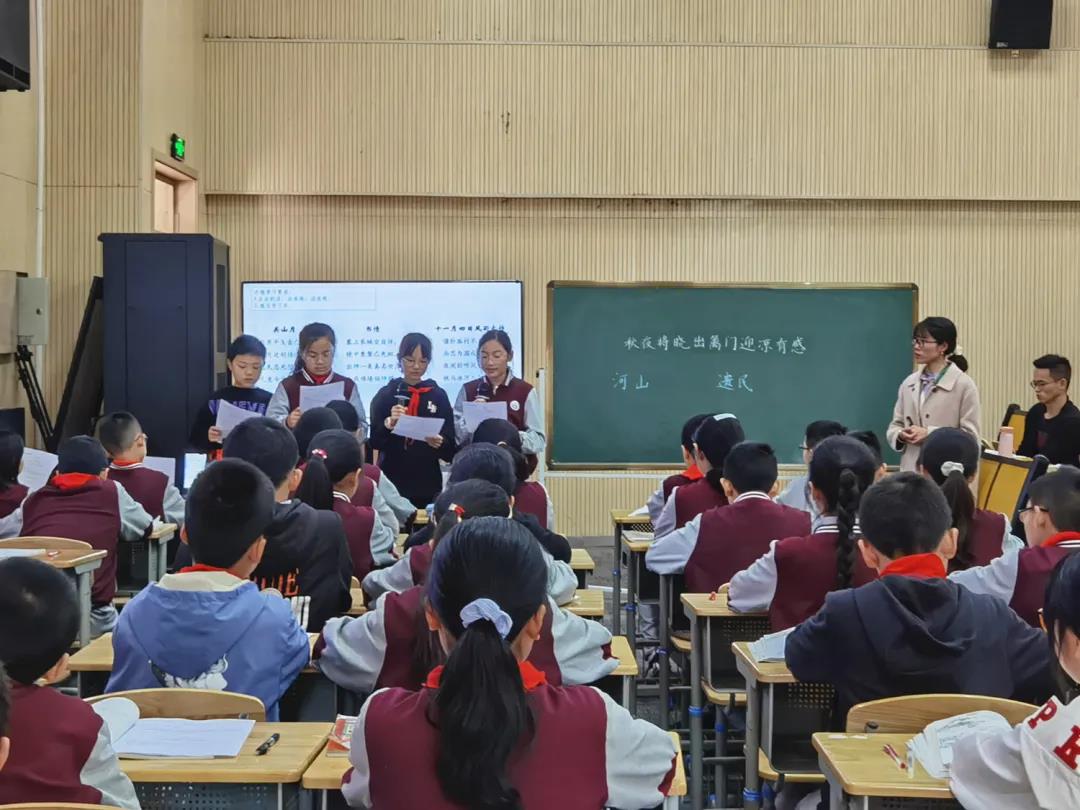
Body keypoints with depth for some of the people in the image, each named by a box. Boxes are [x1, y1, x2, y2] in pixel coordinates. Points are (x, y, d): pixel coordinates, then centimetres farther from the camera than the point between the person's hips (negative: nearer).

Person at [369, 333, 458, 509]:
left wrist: (439, 443, -19)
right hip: (392, 481, -1)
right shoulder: (386, 394, 2)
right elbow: (375, 441, -4)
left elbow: (451, 449, 2)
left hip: (428, 483, 1)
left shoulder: (438, 395, 4)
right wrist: (389, 423, -22)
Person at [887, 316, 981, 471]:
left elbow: (970, 435, -9)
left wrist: (929, 435, -18)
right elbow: (895, 425, 15)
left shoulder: (964, 384, -5)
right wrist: (901, 435, -9)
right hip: (911, 471, 5)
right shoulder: (909, 383, 10)